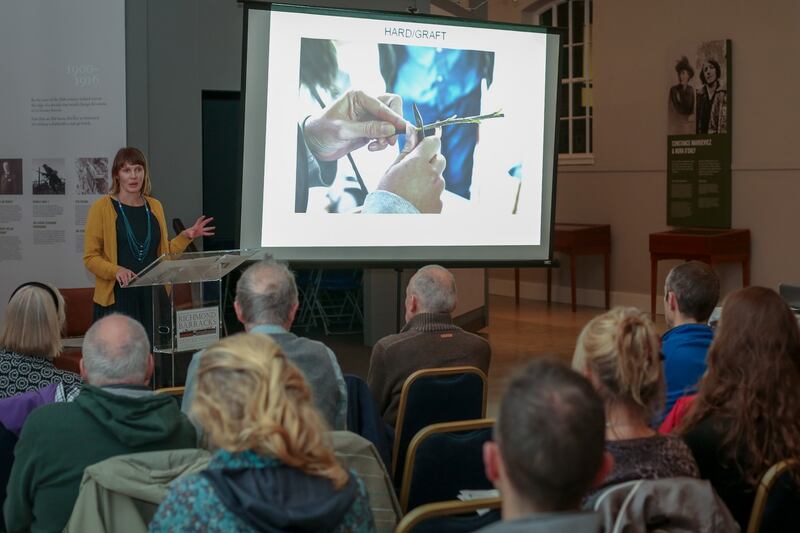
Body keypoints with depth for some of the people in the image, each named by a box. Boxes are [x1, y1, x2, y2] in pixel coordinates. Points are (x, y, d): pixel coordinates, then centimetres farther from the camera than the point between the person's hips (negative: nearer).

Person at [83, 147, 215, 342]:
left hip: (153, 296, 4)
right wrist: (116, 271, -20)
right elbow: (90, 257, -4)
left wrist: (186, 236, 7)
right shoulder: (101, 208, -1)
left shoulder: (155, 207, 14)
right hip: (117, 297, -4)